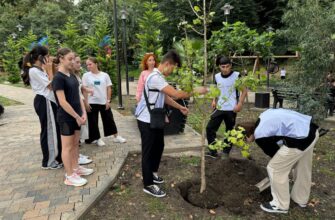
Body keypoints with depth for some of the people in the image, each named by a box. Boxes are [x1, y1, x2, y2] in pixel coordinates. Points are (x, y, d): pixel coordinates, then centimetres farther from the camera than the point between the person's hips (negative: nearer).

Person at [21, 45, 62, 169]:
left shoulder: (40, 70, 15)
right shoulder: (34, 71, -15)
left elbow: (50, 85, 10)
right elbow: (50, 85, -16)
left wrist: (50, 69, 9)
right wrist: (50, 70, -11)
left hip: (49, 101, 10)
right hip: (43, 102, -10)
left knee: (54, 130, 14)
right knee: (48, 131, -1)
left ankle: (55, 157, 27)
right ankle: (48, 162, 11)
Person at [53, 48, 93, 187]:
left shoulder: (71, 75, 8)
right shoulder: (58, 78, -17)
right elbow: (62, 102, -20)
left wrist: (83, 113, 1)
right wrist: (77, 117, -16)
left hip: (76, 115, 8)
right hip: (66, 117, -8)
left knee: (75, 143, 18)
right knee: (67, 146, 3)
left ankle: (75, 168, 33)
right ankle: (69, 176, 14)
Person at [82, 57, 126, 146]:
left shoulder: (104, 75, 1)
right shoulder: (86, 75, -1)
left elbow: (109, 88, 3)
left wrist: (108, 100, -3)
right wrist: (86, 103, -8)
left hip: (104, 102, 1)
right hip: (92, 102, -1)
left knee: (109, 119, 7)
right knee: (93, 121, 4)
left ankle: (116, 136, 17)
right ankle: (97, 139, 19)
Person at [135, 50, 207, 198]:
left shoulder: (159, 77, 10)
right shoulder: (155, 77, -24)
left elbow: (166, 97, 17)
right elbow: (175, 94, -28)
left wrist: (180, 108, 12)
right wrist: (196, 91, -19)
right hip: (147, 120, -10)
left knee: (159, 147, 19)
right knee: (149, 151, 0)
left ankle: (152, 172, 38)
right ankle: (148, 185, 12)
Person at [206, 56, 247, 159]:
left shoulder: (236, 75, -9)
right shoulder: (217, 76, 4)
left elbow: (244, 90, -6)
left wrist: (240, 103, -16)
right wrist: (214, 100, 4)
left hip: (231, 109, -4)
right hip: (219, 108, 4)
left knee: (230, 131, 7)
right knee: (210, 128, -2)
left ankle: (226, 152, 23)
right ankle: (213, 151, 10)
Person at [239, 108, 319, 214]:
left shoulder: (259, 136, -6)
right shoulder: (262, 117, 15)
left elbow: (273, 152, 7)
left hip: (301, 138, -10)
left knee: (275, 168, 5)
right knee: (303, 168, 26)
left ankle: (281, 205, 21)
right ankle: (301, 199, 47)